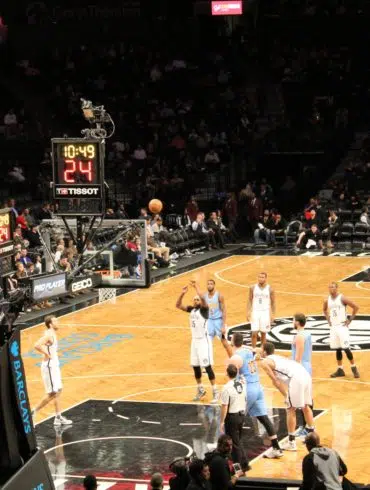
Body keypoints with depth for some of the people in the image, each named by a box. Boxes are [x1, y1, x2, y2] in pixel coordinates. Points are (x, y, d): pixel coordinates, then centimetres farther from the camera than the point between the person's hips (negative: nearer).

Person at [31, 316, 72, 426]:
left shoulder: (52, 334, 10)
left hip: (54, 366, 10)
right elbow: (37, 345, -34)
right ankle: (33, 412, 0)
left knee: (58, 390, 13)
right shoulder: (49, 335, -20)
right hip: (49, 366, -10)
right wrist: (47, 354, -23)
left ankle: (58, 418, 18)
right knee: (52, 394, -7)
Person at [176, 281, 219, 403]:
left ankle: (215, 392, -1)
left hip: (204, 341, -7)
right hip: (194, 341, 7)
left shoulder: (204, 309, -12)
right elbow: (178, 305, 5)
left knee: (207, 366, -7)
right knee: (195, 367, 12)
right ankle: (200, 390, 27)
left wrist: (196, 287, -28)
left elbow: (203, 299, -33)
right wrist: (183, 294, -8)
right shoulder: (191, 309, 8)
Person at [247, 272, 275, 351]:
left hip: (265, 313, 0)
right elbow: (250, 301, 4)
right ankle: (253, 351, 4)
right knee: (254, 333, -5)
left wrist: (272, 315, -2)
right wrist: (248, 312, -5)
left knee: (263, 333, 7)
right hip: (255, 312, 0)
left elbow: (273, 303, 2)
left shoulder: (269, 289, -4)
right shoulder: (253, 288, -2)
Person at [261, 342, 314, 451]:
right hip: (306, 375, 8)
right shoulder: (278, 358, 33)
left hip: (296, 379, -8)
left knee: (291, 410, 4)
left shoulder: (265, 362, 9)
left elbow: (275, 381, 3)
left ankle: (291, 442, 8)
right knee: (306, 406, 24)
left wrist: (285, 395, 8)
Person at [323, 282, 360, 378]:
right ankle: (340, 370, 16)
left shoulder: (342, 299, -13)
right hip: (333, 327, 6)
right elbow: (325, 310, 27)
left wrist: (350, 320, -12)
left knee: (346, 348, -8)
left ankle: (354, 368, 5)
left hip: (342, 326, -6)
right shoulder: (327, 300, 5)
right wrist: (328, 319, 12)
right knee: (337, 349, 8)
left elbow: (356, 307, -12)